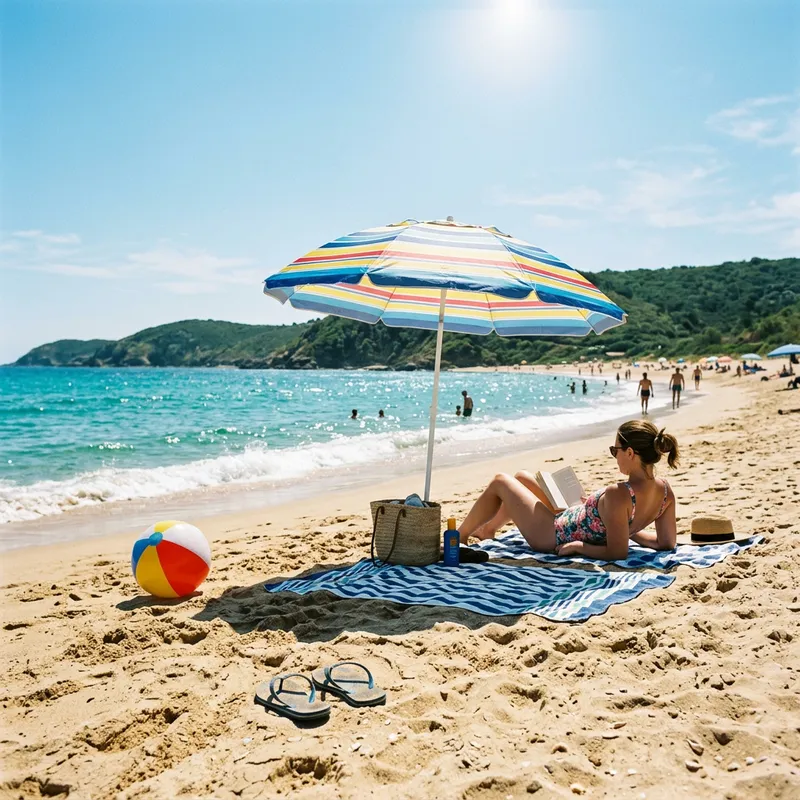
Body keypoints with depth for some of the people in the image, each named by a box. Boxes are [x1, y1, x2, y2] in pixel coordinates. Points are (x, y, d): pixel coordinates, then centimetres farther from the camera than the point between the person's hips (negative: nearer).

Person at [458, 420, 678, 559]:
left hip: (553, 537, -8)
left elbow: (616, 553, -34)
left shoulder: (618, 494, -37)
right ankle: (488, 529, 48)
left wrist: (578, 546, -19)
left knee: (499, 482, 11)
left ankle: (458, 538, 34)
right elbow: (666, 542, -5)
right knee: (521, 477, 24)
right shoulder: (666, 490, -14)